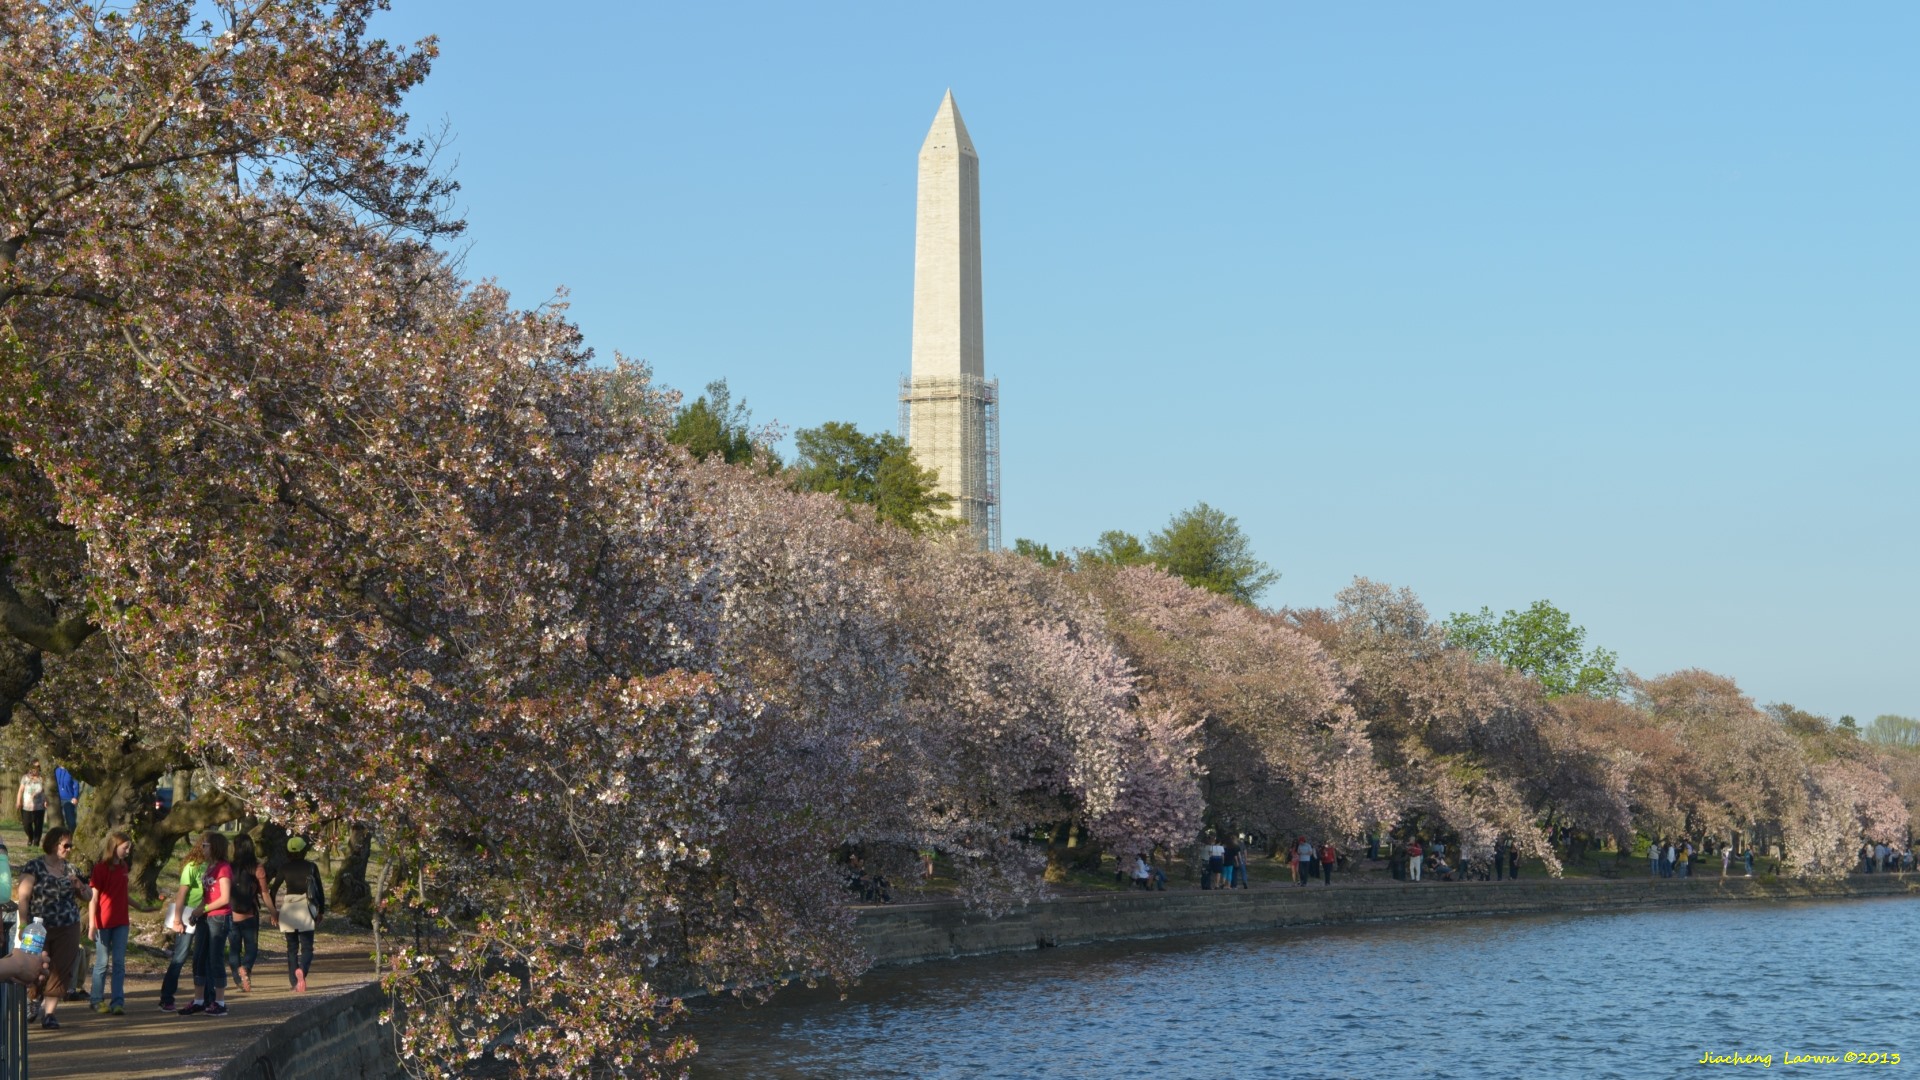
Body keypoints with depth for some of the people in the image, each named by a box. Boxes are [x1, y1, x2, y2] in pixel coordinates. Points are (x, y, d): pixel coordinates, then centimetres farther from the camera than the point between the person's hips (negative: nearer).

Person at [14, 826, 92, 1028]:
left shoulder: (70, 869, 12)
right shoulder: (34, 867, -3)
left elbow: (88, 897, 19)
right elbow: (22, 897, -8)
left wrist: (79, 886, -3)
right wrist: (24, 925, -17)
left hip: (68, 930, 4)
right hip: (40, 929, -4)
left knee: (60, 973, -3)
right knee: (38, 972, -2)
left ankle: (49, 1014, 1)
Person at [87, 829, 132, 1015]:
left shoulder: (123, 867, 10)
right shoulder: (101, 867, -9)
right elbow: (93, 897, -11)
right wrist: (92, 923, -15)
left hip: (121, 922, 5)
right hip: (103, 922, -5)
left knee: (119, 963, 1)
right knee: (102, 963, 3)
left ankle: (118, 1002, 1)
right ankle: (97, 1000, 14)